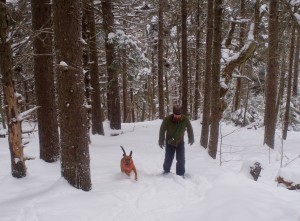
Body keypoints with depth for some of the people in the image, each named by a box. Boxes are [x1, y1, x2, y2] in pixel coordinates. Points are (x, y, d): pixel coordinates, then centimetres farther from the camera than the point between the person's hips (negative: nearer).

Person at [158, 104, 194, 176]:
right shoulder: (167, 119, -24)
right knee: (168, 158, 8)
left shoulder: (185, 119, -18)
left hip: (180, 142, 1)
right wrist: (161, 141, -5)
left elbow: (189, 129, 0)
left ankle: (180, 174, 13)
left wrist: (191, 139, 13)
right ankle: (166, 170, 35)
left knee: (181, 159, -4)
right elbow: (162, 130, -11)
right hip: (169, 143, -1)